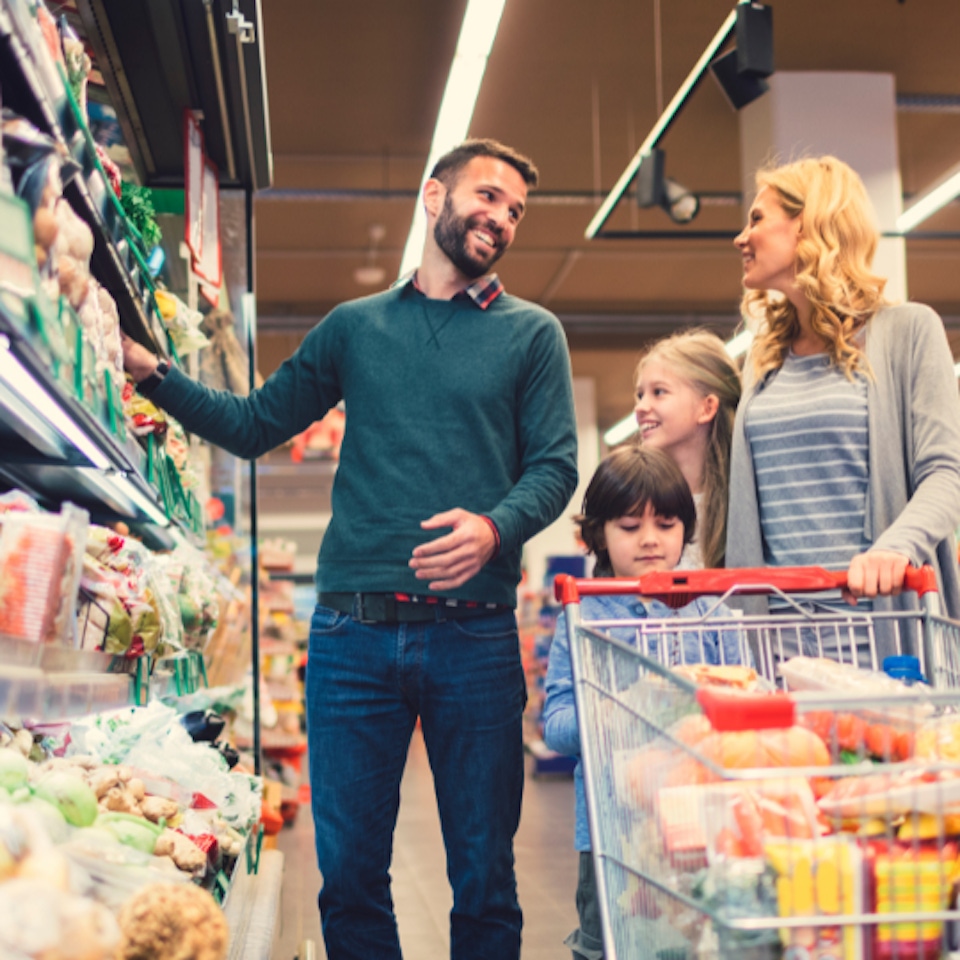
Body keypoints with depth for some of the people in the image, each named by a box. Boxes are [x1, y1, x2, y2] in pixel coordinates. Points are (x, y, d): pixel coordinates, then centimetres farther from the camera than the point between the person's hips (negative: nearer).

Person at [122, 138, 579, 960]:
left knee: (485, 877, 5)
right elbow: (253, 426, 19)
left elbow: (555, 466, 2)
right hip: (352, 629, 2)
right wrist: (153, 372, 6)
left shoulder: (532, 334, 10)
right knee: (349, 870, 6)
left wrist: (495, 527, -18)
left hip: (474, 635, -1)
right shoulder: (355, 326, 15)